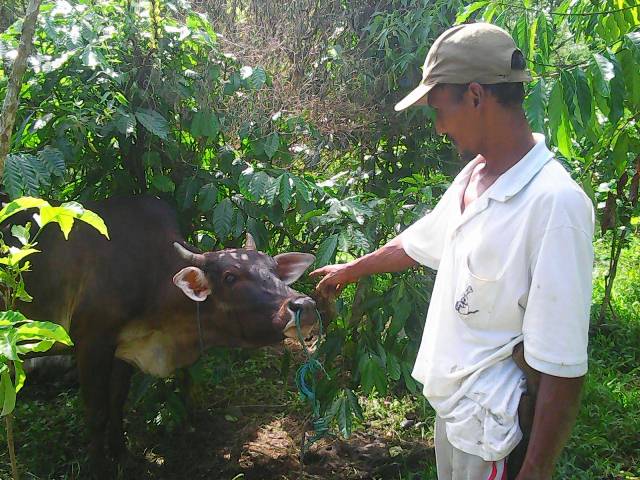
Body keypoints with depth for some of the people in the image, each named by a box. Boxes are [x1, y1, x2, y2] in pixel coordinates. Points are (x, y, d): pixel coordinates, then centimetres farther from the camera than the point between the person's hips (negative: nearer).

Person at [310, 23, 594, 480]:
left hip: (493, 429, -7)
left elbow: (562, 369, -25)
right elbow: (416, 243, 20)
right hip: (451, 401, 8)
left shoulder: (554, 203, -26)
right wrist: (351, 270, 33)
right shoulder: (473, 176, 1)